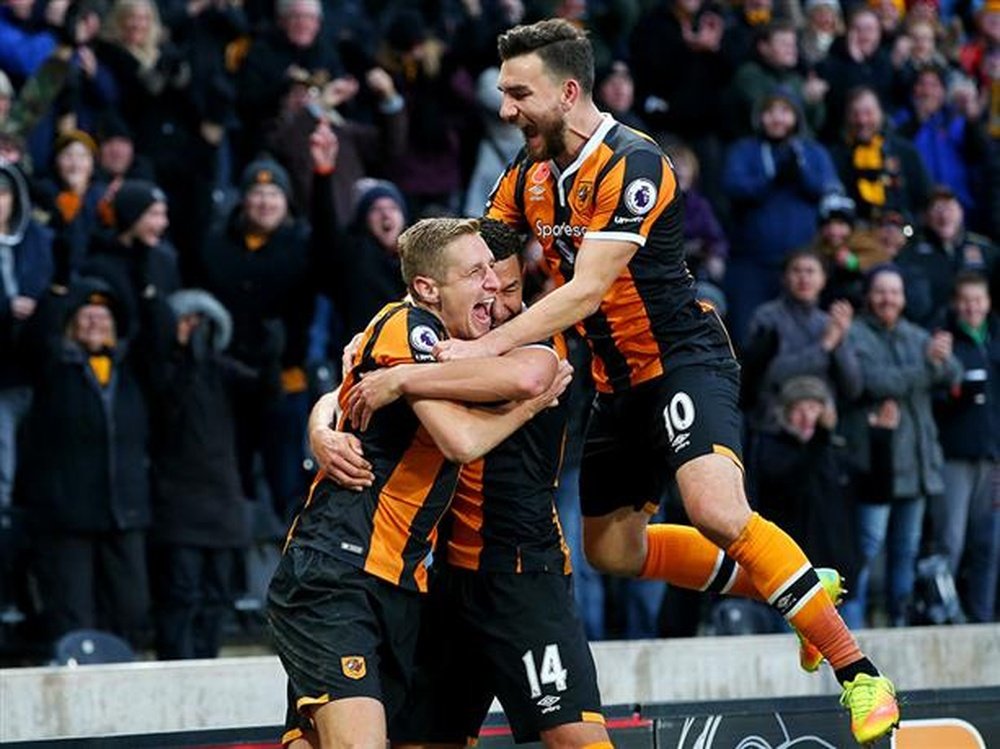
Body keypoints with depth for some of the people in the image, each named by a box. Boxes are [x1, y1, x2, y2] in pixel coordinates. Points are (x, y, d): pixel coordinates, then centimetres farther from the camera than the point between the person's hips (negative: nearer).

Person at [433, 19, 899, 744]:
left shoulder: (632, 165, -21)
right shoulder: (528, 177, 4)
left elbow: (587, 291, -28)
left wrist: (485, 348, -34)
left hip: (685, 357, -9)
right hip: (619, 380, 9)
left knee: (718, 512, -30)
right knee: (612, 549, 13)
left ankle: (861, 675, -23)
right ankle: (798, 586, 29)